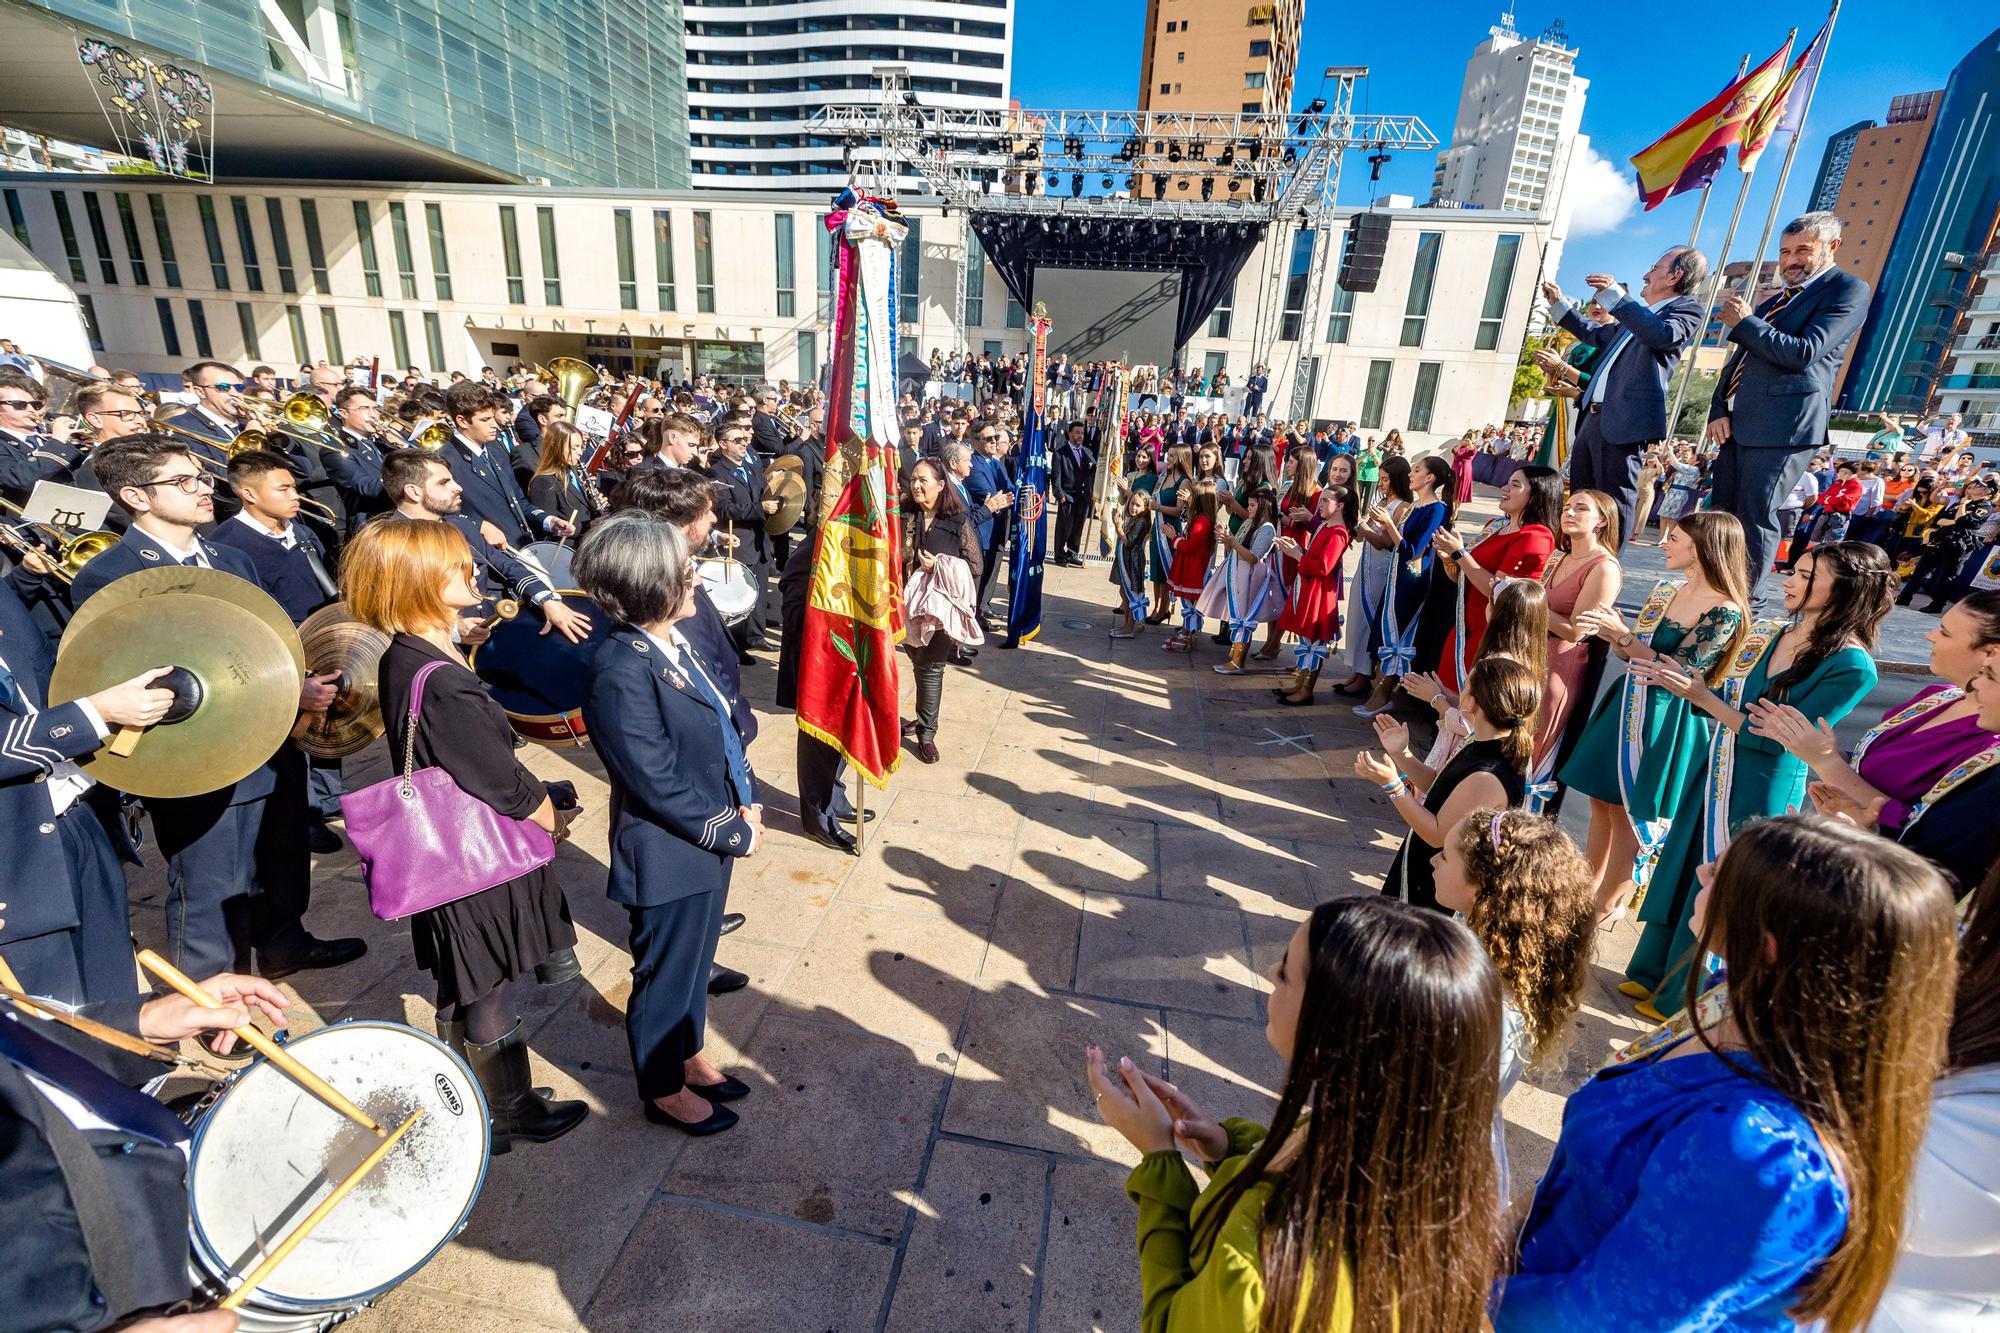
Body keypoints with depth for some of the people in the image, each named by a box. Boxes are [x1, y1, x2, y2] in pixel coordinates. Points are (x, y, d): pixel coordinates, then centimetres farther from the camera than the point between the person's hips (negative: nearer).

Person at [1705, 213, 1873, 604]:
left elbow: (1804, 353, -14)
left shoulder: (1848, 290, 0)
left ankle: (1746, 601, -4)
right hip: (1738, 423, 8)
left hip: (1783, 425, -8)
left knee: (1755, 517, -10)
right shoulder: (1776, 301, 23)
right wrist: (1719, 409, 4)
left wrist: (1744, 322, -8)